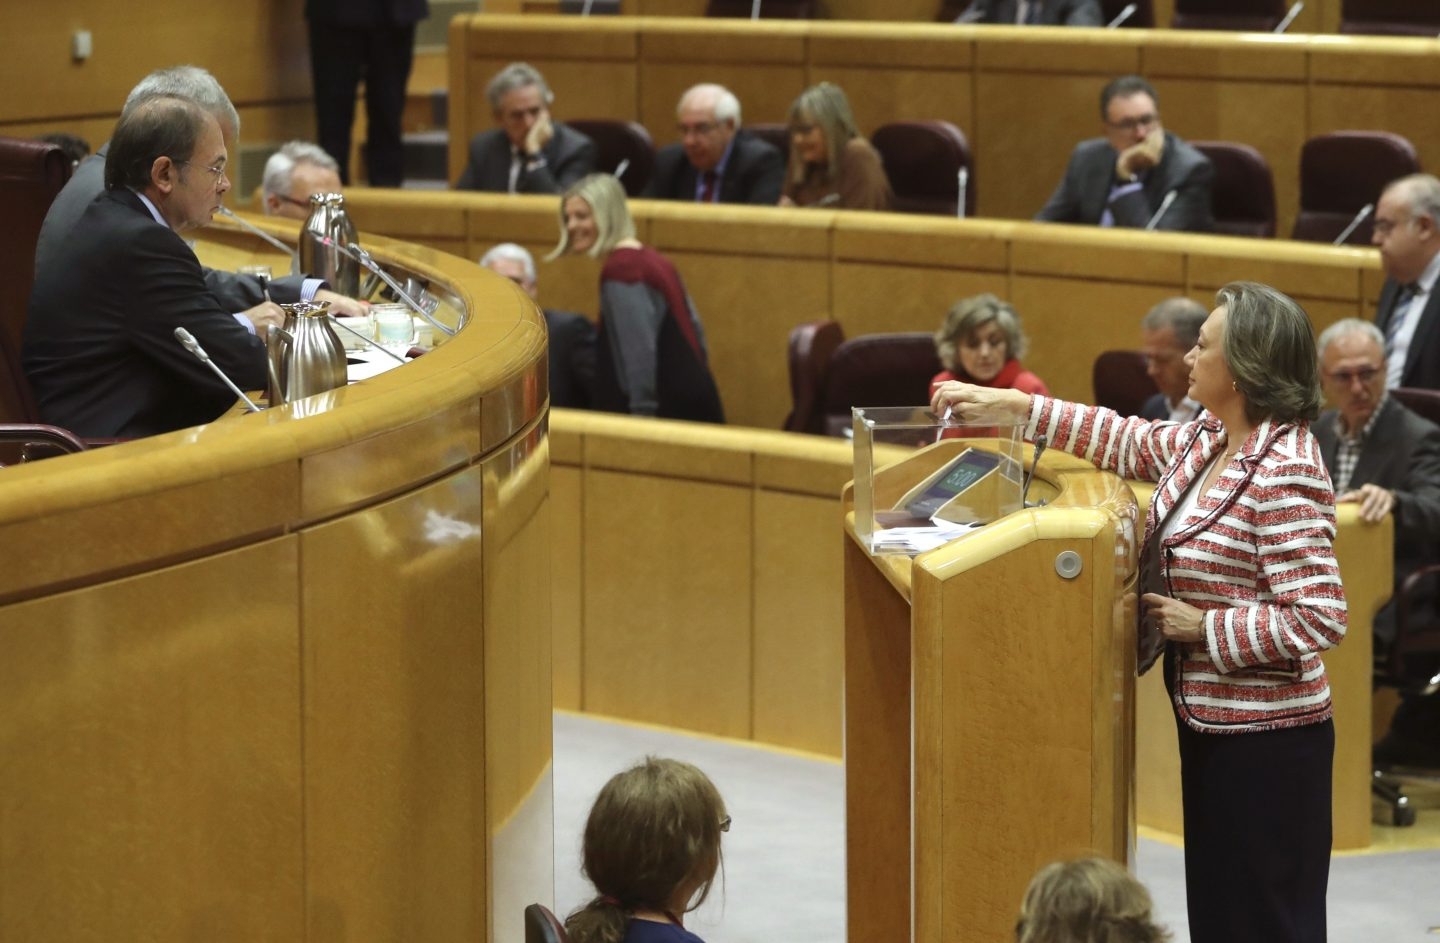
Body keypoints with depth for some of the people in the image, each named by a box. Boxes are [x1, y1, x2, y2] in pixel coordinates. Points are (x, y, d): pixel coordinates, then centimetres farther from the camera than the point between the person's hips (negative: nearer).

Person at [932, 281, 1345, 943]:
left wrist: (1203, 627, -18)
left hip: (1264, 741, -9)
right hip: (1209, 722, 9)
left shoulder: (1284, 476, -22)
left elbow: (1319, 619, -25)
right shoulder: (1209, 440, 5)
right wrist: (1012, 407, 19)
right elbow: (1132, 443, 22)